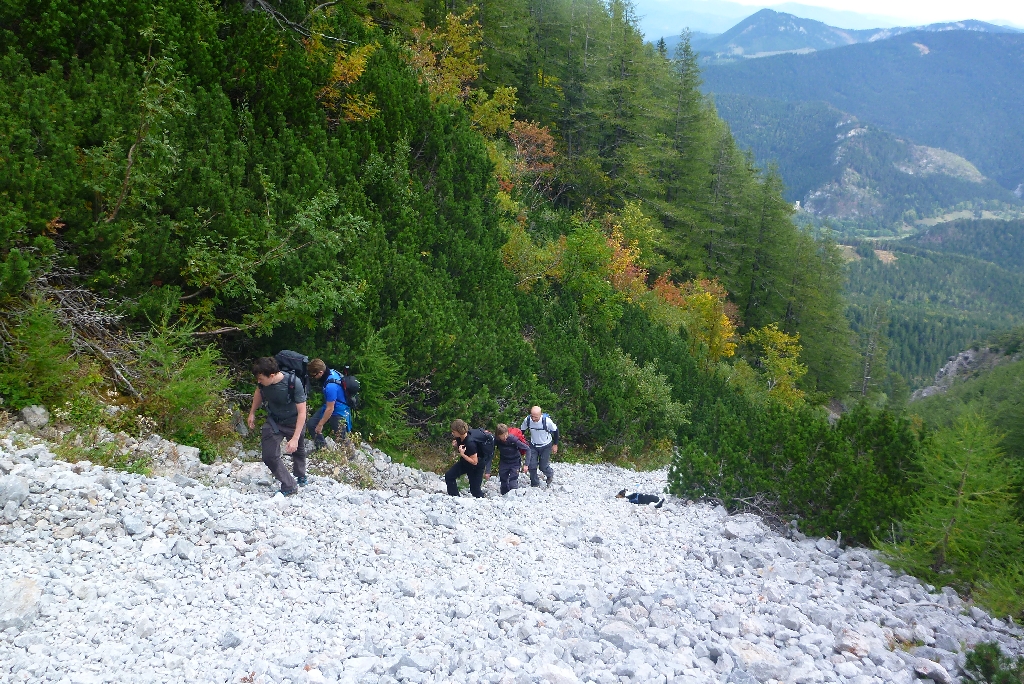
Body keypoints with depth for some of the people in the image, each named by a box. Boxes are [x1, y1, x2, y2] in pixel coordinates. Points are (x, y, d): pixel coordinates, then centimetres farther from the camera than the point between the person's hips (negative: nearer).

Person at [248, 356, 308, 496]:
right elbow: (259, 392, 4)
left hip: (293, 422, -3)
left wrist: (295, 438, -33)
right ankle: (289, 486, 7)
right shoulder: (262, 381, -23)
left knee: (297, 449, 22)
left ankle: (300, 476, 48)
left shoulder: (294, 383, -36)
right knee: (269, 456, -9)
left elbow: (302, 412, -30)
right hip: (273, 421, 3)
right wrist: (252, 413, 12)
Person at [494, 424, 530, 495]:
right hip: (503, 463, 3)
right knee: (503, 482, 8)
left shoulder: (513, 439, -31)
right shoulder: (496, 440, -21)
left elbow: (527, 449, -22)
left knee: (513, 484, -15)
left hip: (515, 463, -3)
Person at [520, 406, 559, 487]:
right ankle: (535, 485, 19)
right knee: (531, 466, -2)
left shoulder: (547, 421, -31)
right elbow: (521, 430, -1)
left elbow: (555, 431, -12)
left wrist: (555, 444, -4)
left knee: (543, 466, 3)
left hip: (546, 446, -3)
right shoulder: (527, 420, -23)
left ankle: (550, 474, 39)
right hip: (533, 445, 3)